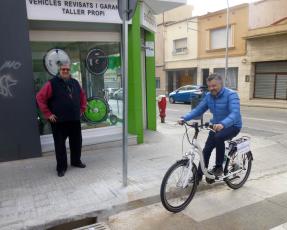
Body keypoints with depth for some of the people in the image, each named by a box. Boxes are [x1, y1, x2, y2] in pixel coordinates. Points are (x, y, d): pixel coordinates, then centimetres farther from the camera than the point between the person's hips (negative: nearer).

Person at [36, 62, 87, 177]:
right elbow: (40, 97, -8)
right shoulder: (52, 83, -7)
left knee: (77, 142, 13)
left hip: (75, 120, 5)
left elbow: (82, 96, 22)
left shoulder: (75, 83, 10)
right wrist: (48, 114, -10)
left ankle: (76, 161, 32)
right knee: (60, 144, 2)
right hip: (59, 121, -5)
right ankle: (61, 167, 14)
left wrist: (82, 109, 14)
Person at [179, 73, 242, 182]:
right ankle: (198, 176, 16)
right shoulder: (208, 96, -2)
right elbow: (198, 110, -4)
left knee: (218, 137, -35)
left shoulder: (231, 95, -22)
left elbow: (235, 113, -36)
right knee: (206, 150, 1)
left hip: (232, 126, -6)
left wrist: (223, 124, -56)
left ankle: (219, 167, -16)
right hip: (217, 126, 6)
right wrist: (184, 118, -21)